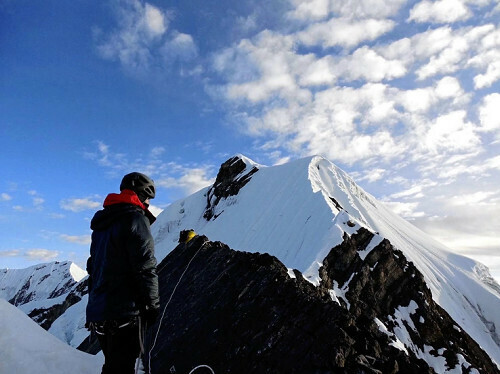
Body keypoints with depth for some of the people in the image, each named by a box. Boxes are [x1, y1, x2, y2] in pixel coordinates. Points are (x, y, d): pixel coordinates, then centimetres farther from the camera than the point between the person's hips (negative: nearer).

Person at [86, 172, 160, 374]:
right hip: (125, 310, -9)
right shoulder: (135, 219, -12)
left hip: (98, 310, 9)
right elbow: (145, 268, -17)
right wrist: (153, 304, -9)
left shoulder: (102, 223, 16)